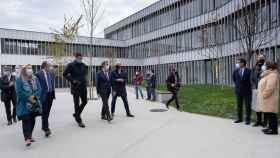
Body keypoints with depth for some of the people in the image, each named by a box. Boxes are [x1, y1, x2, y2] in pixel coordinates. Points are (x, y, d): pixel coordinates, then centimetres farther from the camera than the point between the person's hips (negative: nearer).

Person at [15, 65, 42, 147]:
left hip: (34, 103, 5)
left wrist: (34, 96, -13)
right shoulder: (19, 80, -4)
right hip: (24, 104, -5)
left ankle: (29, 136, 24)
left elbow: (39, 89, 3)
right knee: (26, 120, -11)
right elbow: (19, 91, -12)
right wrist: (29, 98, -16)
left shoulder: (35, 79, 9)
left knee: (32, 120, 10)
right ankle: (27, 138, -14)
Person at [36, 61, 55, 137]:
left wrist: (53, 93, 13)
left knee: (47, 111, 15)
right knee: (44, 112, -4)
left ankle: (44, 126, 31)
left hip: (51, 94, 6)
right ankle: (46, 128, -1)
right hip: (44, 95, -6)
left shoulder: (51, 73, 9)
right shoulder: (39, 74, -11)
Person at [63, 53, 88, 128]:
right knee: (77, 103, 1)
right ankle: (79, 121, 10)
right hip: (75, 87, -6)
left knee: (84, 101, 10)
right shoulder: (71, 65, -7)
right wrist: (72, 80, -15)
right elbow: (65, 74, -6)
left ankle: (76, 114, 32)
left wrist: (85, 80, 9)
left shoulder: (83, 65, 9)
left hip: (83, 86, 6)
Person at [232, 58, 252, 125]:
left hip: (247, 91, -4)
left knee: (247, 106, 4)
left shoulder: (248, 71, -10)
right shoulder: (236, 71, 3)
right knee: (239, 105, 11)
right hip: (238, 90, 4)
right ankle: (239, 118, 21)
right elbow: (234, 78, 20)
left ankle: (248, 119, 14)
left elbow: (250, 80, -3)